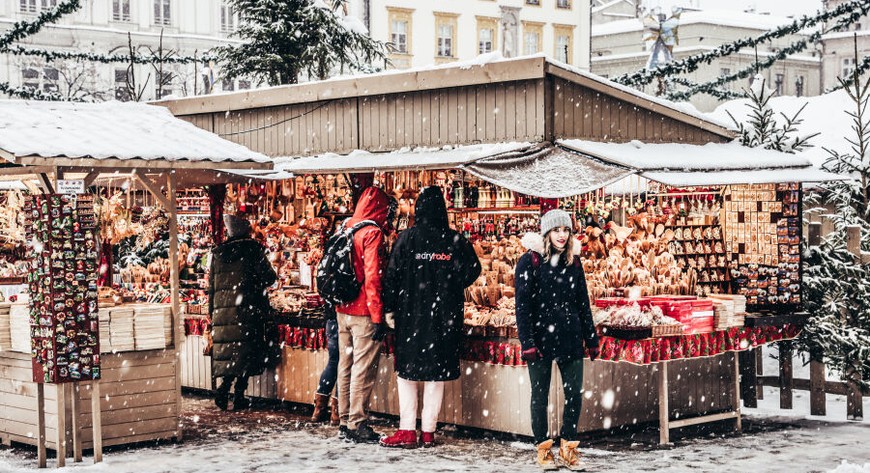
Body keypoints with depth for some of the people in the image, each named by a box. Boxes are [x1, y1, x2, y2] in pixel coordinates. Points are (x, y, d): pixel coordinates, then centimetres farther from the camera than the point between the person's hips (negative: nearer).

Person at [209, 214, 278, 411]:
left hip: (223, 310, 4)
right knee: (246, 352, 1)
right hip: (248, 309, -4)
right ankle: (239, 396, -3)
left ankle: (224, 388, -4)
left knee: (229, 351, 12)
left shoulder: (218, 252, 9)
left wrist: (212, 311, 18)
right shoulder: (253, 249, -3)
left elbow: (211, 285, 12)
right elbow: (269, 277, -2)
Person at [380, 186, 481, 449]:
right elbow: (473, 269, -1)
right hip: (445, 318, 2)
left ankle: (407, 431, 3)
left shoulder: (407, 238, -7)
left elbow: (392, 275, -7)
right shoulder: (455, 240, -2)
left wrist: (391, 308, 1)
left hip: (411, 316, -2)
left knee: (407, 373, 7)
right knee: (436, 374, 8)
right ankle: (428, 433, 10)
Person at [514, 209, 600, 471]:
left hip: (570, 338, 4)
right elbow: (523, 305, -7)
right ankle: (543, 449, 16)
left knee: (575, 394, 2)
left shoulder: (573, 262, 10)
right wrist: (527, 342, -14)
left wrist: (591, 339, 10)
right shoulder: (530, 262, -4)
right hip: (540, 338, -4)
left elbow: (583, 304, 13)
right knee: (540, 395, 5)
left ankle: (568, 447, 15)